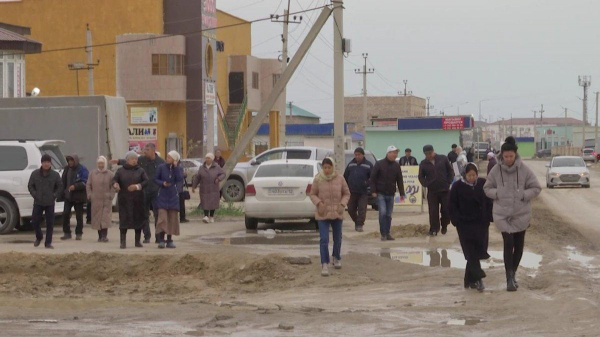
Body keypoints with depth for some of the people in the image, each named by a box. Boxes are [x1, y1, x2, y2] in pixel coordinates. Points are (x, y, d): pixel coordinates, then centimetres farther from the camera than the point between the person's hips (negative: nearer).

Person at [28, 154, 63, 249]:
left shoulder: (55, 175, 0)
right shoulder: (35, 174, 1)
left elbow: (60, 187, 6)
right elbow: (30, 186, 6)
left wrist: (54, 196, -4)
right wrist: (35, 195, -5)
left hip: (50, 203, -1)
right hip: (38, 203, 1)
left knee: (50, 223, -1)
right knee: (35, 221, 0)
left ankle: (48, 242, 7)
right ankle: (39, 237, 27)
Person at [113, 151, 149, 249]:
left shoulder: (140, 171, 9)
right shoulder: (120, 170, 8)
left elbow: (146, 181, -3)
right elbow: (114, 179, -1)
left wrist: (137, 186, -19)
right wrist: (115, 184, -25)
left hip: (138, 200, 1)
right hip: (124, 199, -1)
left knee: (138, 219, 4)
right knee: (124, 220, -6)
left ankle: (138, 241, 14)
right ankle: (123, 241, -3)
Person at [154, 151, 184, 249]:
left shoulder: (179, 169, 1)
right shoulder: (161, 167, -2)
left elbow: (180, 179, -15)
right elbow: (156, 179, 4)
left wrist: (175, 167, -17)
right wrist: (162, 183, -15)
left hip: (173, 197, 2)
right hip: (162, 196, -2)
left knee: (172, 219, 5)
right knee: (162, 218, -11)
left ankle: (169, 240, 13)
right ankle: (161, 240, -8)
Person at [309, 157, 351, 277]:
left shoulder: (340, 179, -3)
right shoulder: (318, 179, -6)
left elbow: (346, 193, 7)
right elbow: (312, 194, 3)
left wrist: (342, 204, -10)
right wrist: (319, 203, -15)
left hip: (337, 214, 2)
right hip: (323, 214, -2)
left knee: (337, 238, 16)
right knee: (324, 240, -10)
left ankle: (337, 258, 41)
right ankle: (324, 265, -10)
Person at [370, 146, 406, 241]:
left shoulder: (396, 165, 7)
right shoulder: (379, 164, -6)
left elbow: (399, 180, 10)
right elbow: (373, 178, -4)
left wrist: (402, 193, 5)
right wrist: (373, 191, -10)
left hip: (391, 194, 4)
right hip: (380, 193, -4)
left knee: (388, 214, 5)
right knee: (383, 212, -15)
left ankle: (387, 233, 12)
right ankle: (383, 234, -8)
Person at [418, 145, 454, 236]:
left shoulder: (443, 159, 1)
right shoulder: (423, 163, 4)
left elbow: (450, 171, 7)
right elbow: (421, 177, 9)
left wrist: (449, 182, -3)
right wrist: (425, 184, -9)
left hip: (445, 190, 0)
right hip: (432, 191, 0)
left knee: (446, 209, 4)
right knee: (433, 211, -5)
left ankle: (444, 226, 25)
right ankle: (434, 229, 1)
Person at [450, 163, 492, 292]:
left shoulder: (483, 184, 1)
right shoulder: (458, 186, -3)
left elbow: (489, 202, 7)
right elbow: (452, 205, 0)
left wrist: (488, 218, -2)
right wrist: (456, 220, -9)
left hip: (481, 223, 2)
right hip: (465, 225, -2)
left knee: (478, 251, 5)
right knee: (472, 253, -8)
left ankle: (470, 279, 15)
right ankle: (477, 278, -14)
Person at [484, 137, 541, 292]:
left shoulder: (524, 170, -6)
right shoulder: (496, 170, -3)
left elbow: (536, 188, -1)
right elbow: (487, 188, 7)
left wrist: (523, 195, -16)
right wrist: (497, 194, -12)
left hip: (521, 214, 1)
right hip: (502, 214, -1)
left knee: (519, 245, 11)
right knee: (508, 243, -12)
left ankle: (512, 274, 29)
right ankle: (510, 278, -9)